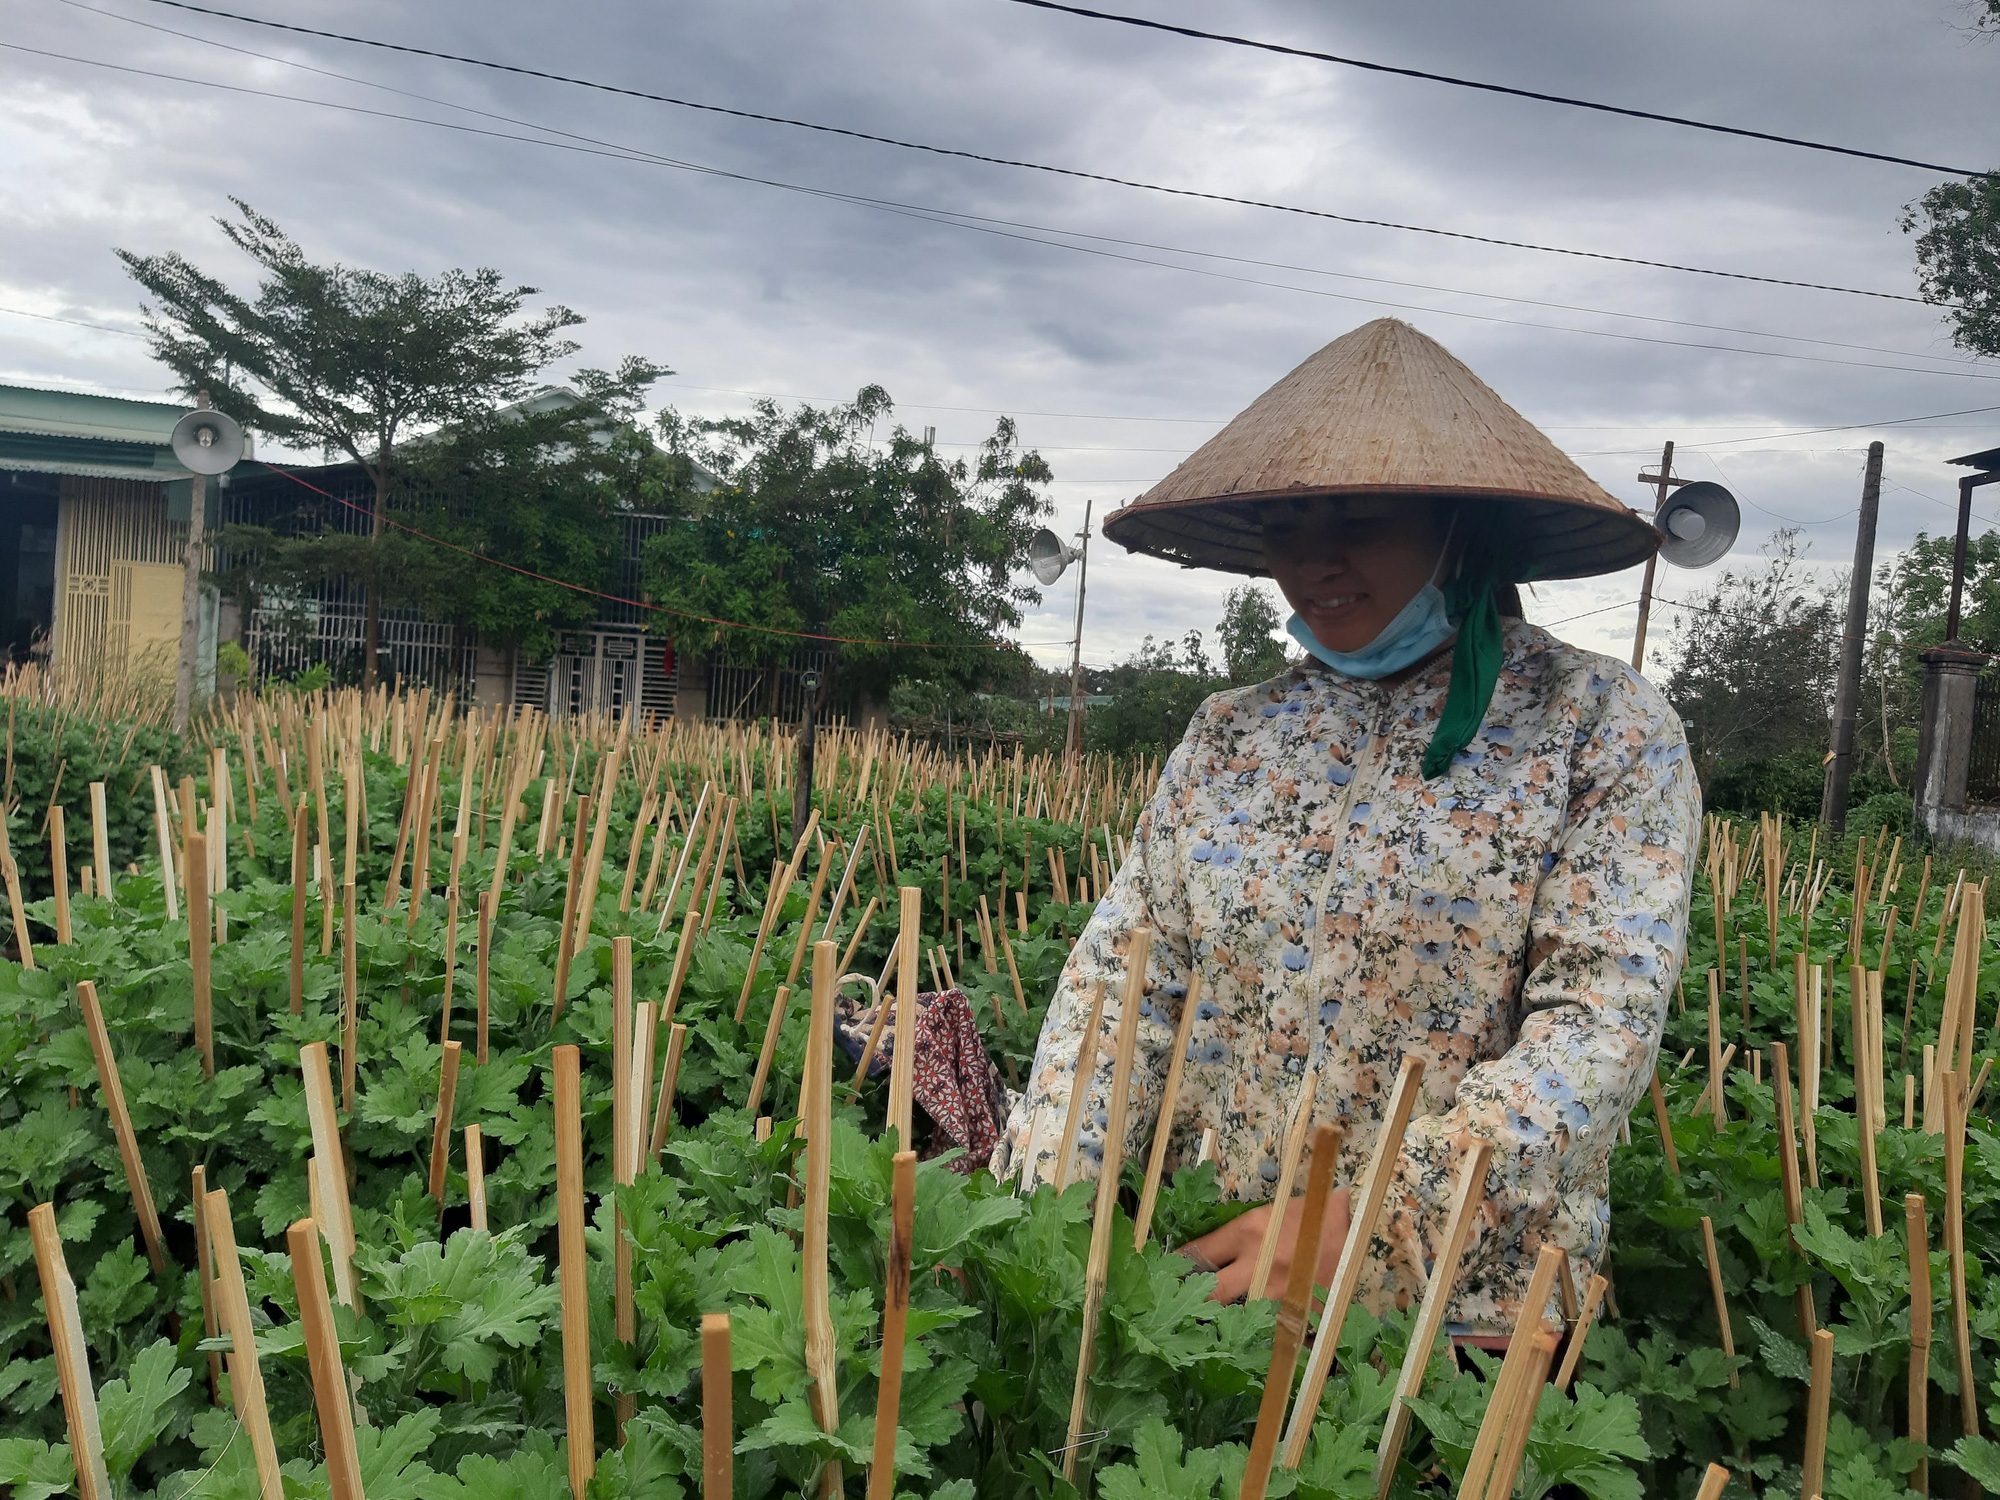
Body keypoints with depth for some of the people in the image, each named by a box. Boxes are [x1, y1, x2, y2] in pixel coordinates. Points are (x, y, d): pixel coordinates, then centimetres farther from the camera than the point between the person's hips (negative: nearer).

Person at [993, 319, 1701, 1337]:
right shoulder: (1226, 738, 3)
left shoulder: (1601, 724, -8)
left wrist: (1372, 1219, -28)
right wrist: (1046, 1195, -16)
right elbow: (1124, 971, -1)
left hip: (1469, 1306, -3)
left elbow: (1608, 1008, -17)